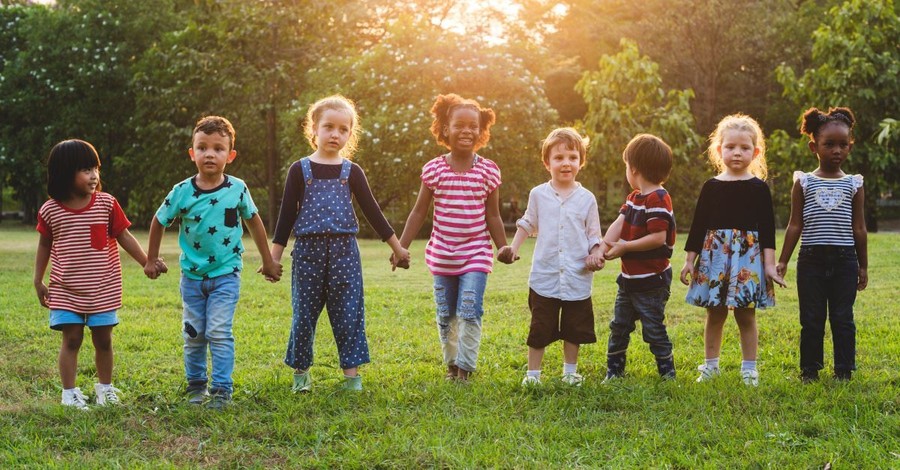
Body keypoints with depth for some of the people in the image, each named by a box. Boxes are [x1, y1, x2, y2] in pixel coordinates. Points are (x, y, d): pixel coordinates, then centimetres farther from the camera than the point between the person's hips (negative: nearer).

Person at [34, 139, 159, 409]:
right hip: (66, 290, -1)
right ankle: (69, 392, 8)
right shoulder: (50, 210, -5)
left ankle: (105, 387, 26)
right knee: (71, 339, 0)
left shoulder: (107, 204, -6)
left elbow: (124, 236, 2)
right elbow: (44, 245, 8)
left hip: (103, 289, 1)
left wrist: (147, 262, -3)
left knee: (103, 339, 9)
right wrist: (38, 281, 10)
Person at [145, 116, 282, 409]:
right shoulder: (182, 192, -10)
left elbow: (253, 221, 9)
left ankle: (222, 389, -3)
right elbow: (159, 223, 6)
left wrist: (268, 261, 14)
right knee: (193, 334, 10)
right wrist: (151, 261, 11)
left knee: (219, 333, -9)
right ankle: (196, 385, 25)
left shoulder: (237, 189, -8)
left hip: (225, 274, -2)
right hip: (192, 275, 2)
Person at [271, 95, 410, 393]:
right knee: (304, 313, 3)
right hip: (308, 249, -1)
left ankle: (351, 373, 6)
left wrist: (397, 248, 11)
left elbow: (372, 211, 10)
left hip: (344, 249, 1)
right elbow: (287, 215, 3)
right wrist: (274, 257, 1)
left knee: (348, 312, 0)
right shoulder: (300, 170, 2)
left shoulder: (351, 172, 6)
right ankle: (301, 371, 16)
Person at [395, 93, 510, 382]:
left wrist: (504, 249, 2)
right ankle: (451, 364, 24)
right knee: (445, 315, 10)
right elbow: (419, 212, 5)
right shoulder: (433, 169, -1)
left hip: (476, 255, -2)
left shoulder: (488, 171, -2)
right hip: (442, 255, 2)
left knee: (469, 312, -11)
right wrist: (401, 247, 2)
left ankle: (465, 367, 0)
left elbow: (492, 216, 5)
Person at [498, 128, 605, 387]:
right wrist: (514, 248, 3)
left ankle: (570, 371, 26)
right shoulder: (538, 195, 2)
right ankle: (533, 373, 14)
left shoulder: (587, 198, 2)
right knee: (539, 329, 4)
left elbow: (594, 235, 5)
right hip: (545, 276, 0)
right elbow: (527, 224, 14)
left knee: (574, 329, 11)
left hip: (577, 277, 1)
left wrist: (596, 255, -11)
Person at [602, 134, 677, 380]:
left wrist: (625, 247, -20)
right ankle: (614, 371, 25)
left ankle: (668, 373, 11)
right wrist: (605, 244, -16)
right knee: (619, 326, 15)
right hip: (629, 277, 10)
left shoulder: (657, 199, -19)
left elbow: (658, 238, -26)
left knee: (653, 328, -1)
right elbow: (620, 221, 1)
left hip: (651, 281, -10)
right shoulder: (634, 197, 12)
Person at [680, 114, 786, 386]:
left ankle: (749, 369, 11)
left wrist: (769, 264, -6)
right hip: (714, 254, 2)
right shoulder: (711, 187, 5)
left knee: (746, 315, 2)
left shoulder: (759, 188, 1)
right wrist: (690, 259, 4)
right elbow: (698, 225, 7)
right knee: (715, 314, 8)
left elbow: (767, 228, -1)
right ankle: (710, 365, 17)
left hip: (748, 256, -2)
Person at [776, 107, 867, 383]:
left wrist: (863, 265, 8)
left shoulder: (853, 185, 5)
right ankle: (809, 370, 14)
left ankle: (844, 370, 12)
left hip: (844, 259, 0)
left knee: (842, 318, 4)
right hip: (811, 259, 0)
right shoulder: (804, 183, 3)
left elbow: (858, 228, 8)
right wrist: (782, 261, 0)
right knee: (812, 319, 5)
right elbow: (795, 226, 4)